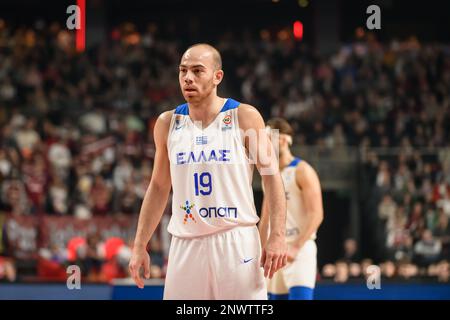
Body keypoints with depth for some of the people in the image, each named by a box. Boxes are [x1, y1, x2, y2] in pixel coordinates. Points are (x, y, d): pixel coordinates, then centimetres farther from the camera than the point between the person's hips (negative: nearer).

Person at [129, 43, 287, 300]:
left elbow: (272, 176, -2)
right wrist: (140, 245, 11)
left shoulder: (245, 117, -2)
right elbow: (159, 187, 16)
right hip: (186, 247, 3)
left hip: (236, 241, -3)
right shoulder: (168, 123, 8)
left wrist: (278, 235, -13)